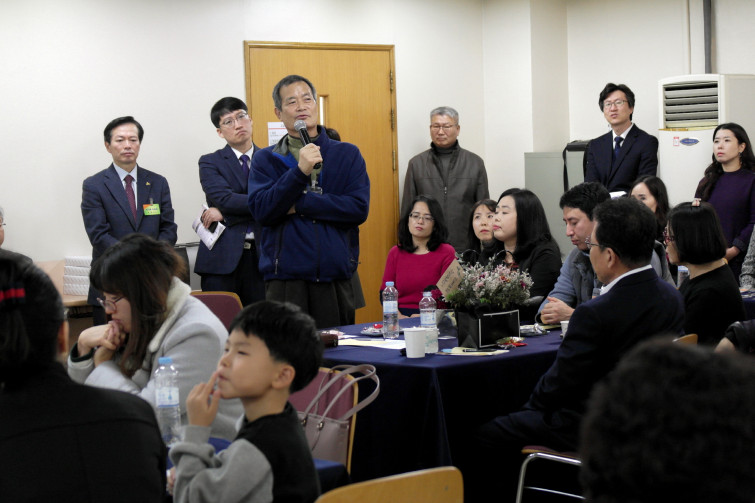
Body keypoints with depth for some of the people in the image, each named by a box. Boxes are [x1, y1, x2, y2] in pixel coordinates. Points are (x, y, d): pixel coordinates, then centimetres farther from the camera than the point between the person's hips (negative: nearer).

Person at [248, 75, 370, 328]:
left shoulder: (347, 154, 10)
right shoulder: (265, 160, 8)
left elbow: (359, 208, -3)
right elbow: (261, 211, -7)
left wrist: (300, 205, -7)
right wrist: (300, 171, -17)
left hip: (336, 277, 1)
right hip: (285, 281, -1)